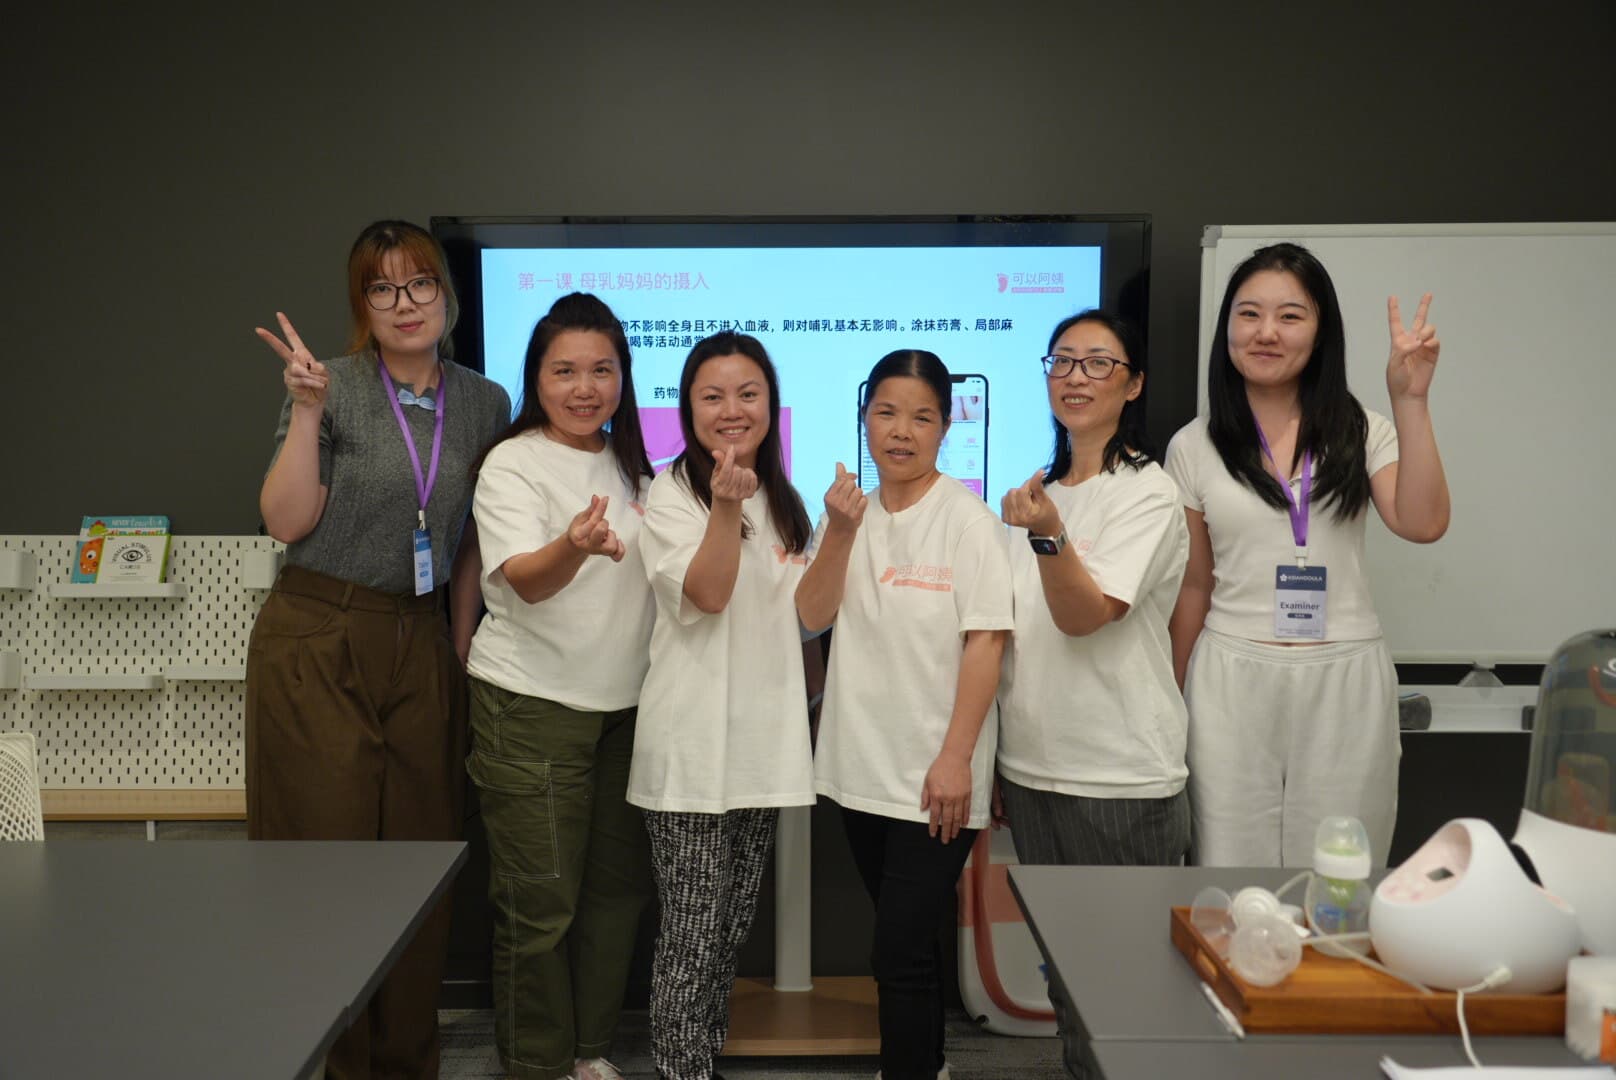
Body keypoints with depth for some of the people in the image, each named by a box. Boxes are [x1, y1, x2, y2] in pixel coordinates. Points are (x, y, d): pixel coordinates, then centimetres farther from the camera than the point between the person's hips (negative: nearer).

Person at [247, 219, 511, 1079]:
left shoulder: (484, 402, 7)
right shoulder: (332, 388, -4)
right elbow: (286, 522, -12)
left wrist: (462, 650, 11)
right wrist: (308, 411, -20)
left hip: (422, 645, 4)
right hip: (319, 642, -3)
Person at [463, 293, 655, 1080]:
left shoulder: (630, 464, 9)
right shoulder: (512, 466, -10)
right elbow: (525, 580, -26)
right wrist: (575, 547, -45)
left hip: (624, 705, 6)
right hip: (532, 708, -6)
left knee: (617, 889, 13)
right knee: (541, 903, -1)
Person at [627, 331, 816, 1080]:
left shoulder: (782, 501, 12)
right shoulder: (671, 496, -6)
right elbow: (708, 593, -21)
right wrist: (725, 506, -32)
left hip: (762, 738, 6)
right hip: (694, 744, -6)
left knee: (734, 926, 16)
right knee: (692, 933, -3)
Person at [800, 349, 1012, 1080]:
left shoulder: (966, 519, -10)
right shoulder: (848, 511, 7)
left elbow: (986, 641, -13)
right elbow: (813, 616, -2)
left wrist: (956, 758, -18)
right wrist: (839, 534, -17)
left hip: (934, 773, -5)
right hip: (862, 767, 6)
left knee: (899, 950, -6)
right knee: (909, 936, 20)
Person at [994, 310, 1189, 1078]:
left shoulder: (1147, 494, -10)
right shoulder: (1042, 492, 11)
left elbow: (1084, 615, -20)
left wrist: (1048, 536, -38)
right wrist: (989, 760, 16)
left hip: (1119, 781, -7)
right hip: (1032, 769, 7)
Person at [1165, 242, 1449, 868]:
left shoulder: (1361, 431, 4)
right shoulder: (1193, 448, 3)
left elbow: (1422, 525, -12)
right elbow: (1193, 587, 8)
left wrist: (1410, 401, -17)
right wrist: (1174, 703, 11)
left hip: (1345, 680, 0)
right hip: (1233, 680, 0)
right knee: (1232, 858, 4)